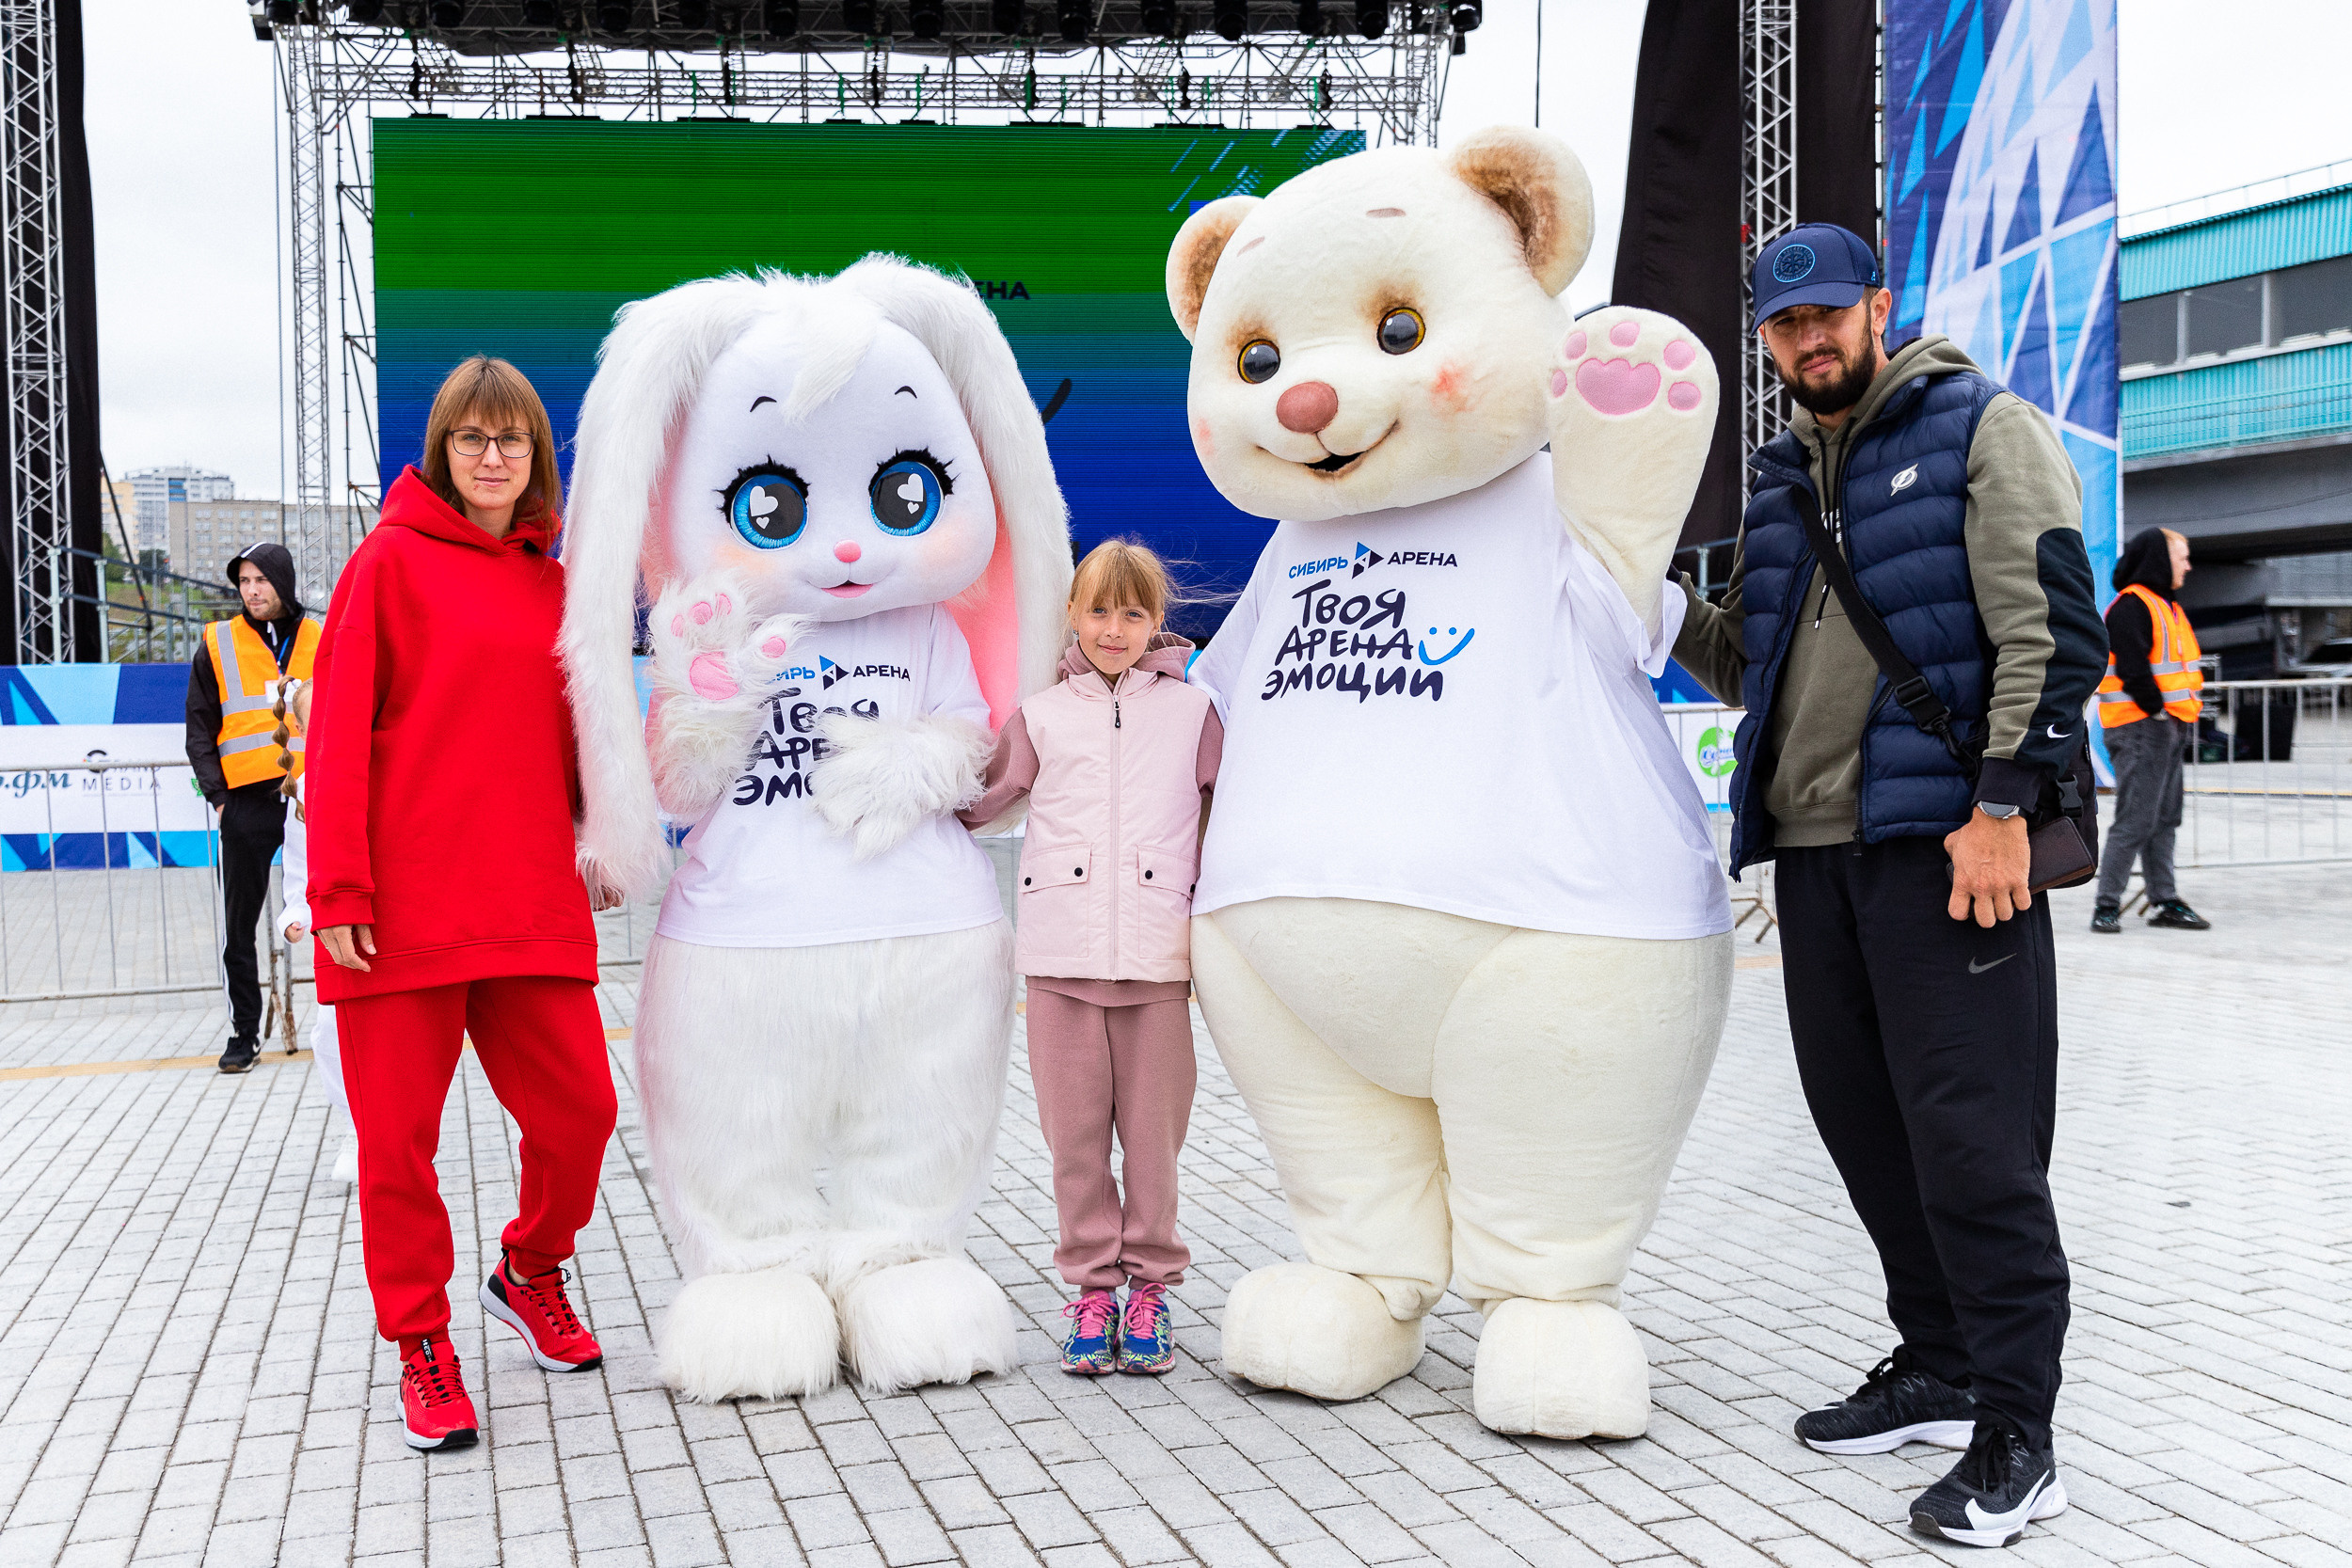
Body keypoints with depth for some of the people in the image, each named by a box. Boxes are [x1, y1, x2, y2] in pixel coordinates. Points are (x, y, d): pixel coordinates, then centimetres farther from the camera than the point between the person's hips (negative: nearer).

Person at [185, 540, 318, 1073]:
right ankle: (245, 1033, 13)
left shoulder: (322, 642, 9)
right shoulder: (218, 645, 6)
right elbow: (200, 728, 7)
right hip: (248, 804, 0)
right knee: (241, 925, 4)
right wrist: (217, 794, -3)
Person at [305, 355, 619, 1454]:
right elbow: (336, 732, -5)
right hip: (404, 911, -4)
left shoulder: (551, 585, 13)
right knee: (398, 1137, 4)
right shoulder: (392, 560, -1)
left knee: (579, 1111, 4)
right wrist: (339, 891, -11)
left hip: (531, 904, 4)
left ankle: (530, 1273, 33)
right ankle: (421, 1345, 23)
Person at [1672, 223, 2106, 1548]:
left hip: (1946, 843, -7)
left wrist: (2005, 803, -18)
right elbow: (1750, 664, 24)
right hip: (1814, 846, 7)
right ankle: (1939, 1369, 28)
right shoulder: (1786, 478, 19)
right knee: (1863, 1119, 12)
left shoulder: (1983, 431, -1)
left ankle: (2016, 1437, 3)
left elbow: (2052, 628, -10)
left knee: (1969, 1133, -7)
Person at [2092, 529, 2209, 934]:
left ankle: (2164, 901, 19)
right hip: (2140, 728, -10)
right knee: (2135, 821, -10)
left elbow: (2186, 665, 24)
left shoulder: (2169, 607, 19)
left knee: (2165, 819, 13)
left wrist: (2188, 710, 11)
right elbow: (2133, 669, -20)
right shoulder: (2130, 607, -12)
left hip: (2169, 729, 10)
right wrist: (2157, 710, -15)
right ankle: (2107, 906, -5)